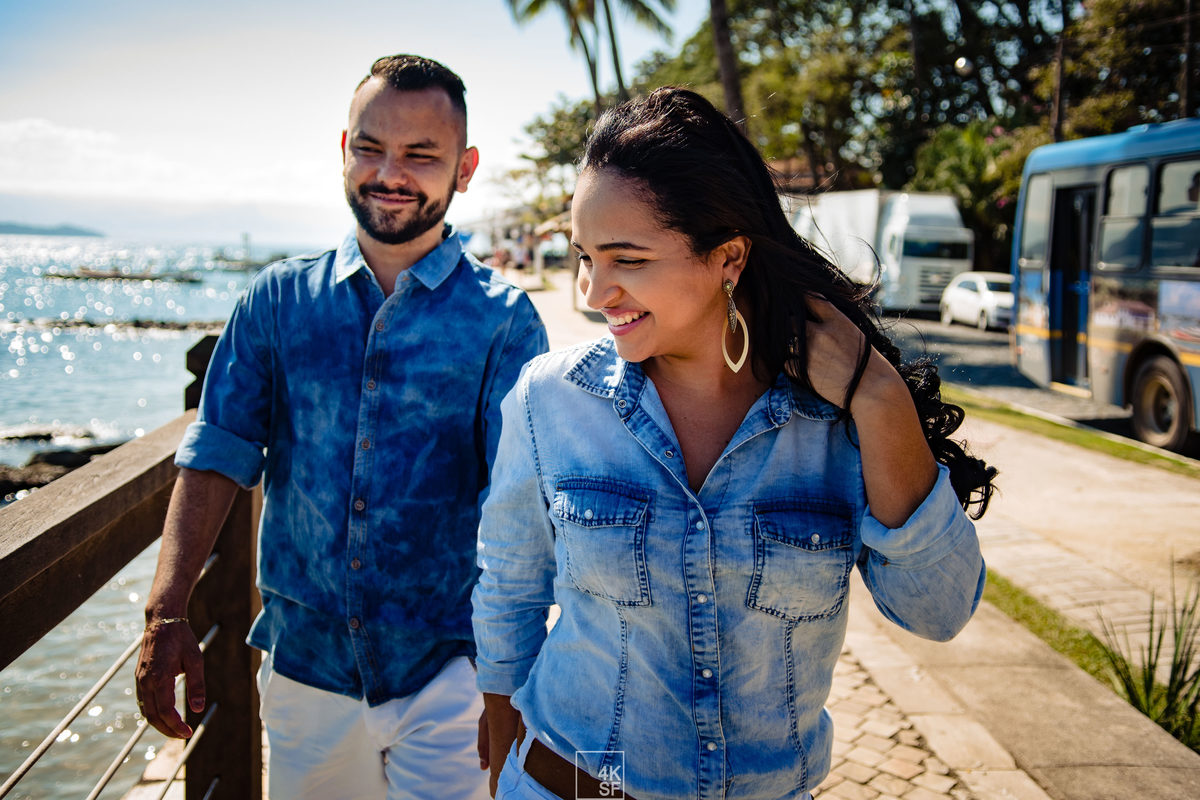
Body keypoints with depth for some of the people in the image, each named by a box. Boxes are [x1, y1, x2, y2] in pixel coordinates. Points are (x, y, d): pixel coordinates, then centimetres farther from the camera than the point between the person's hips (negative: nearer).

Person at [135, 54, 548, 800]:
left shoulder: (503, 319, -8)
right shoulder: (279, 299, 1)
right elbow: (217, 455, -2)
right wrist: (168, 612, -12)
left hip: (445, 669, -3)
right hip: (303, 660, 3)